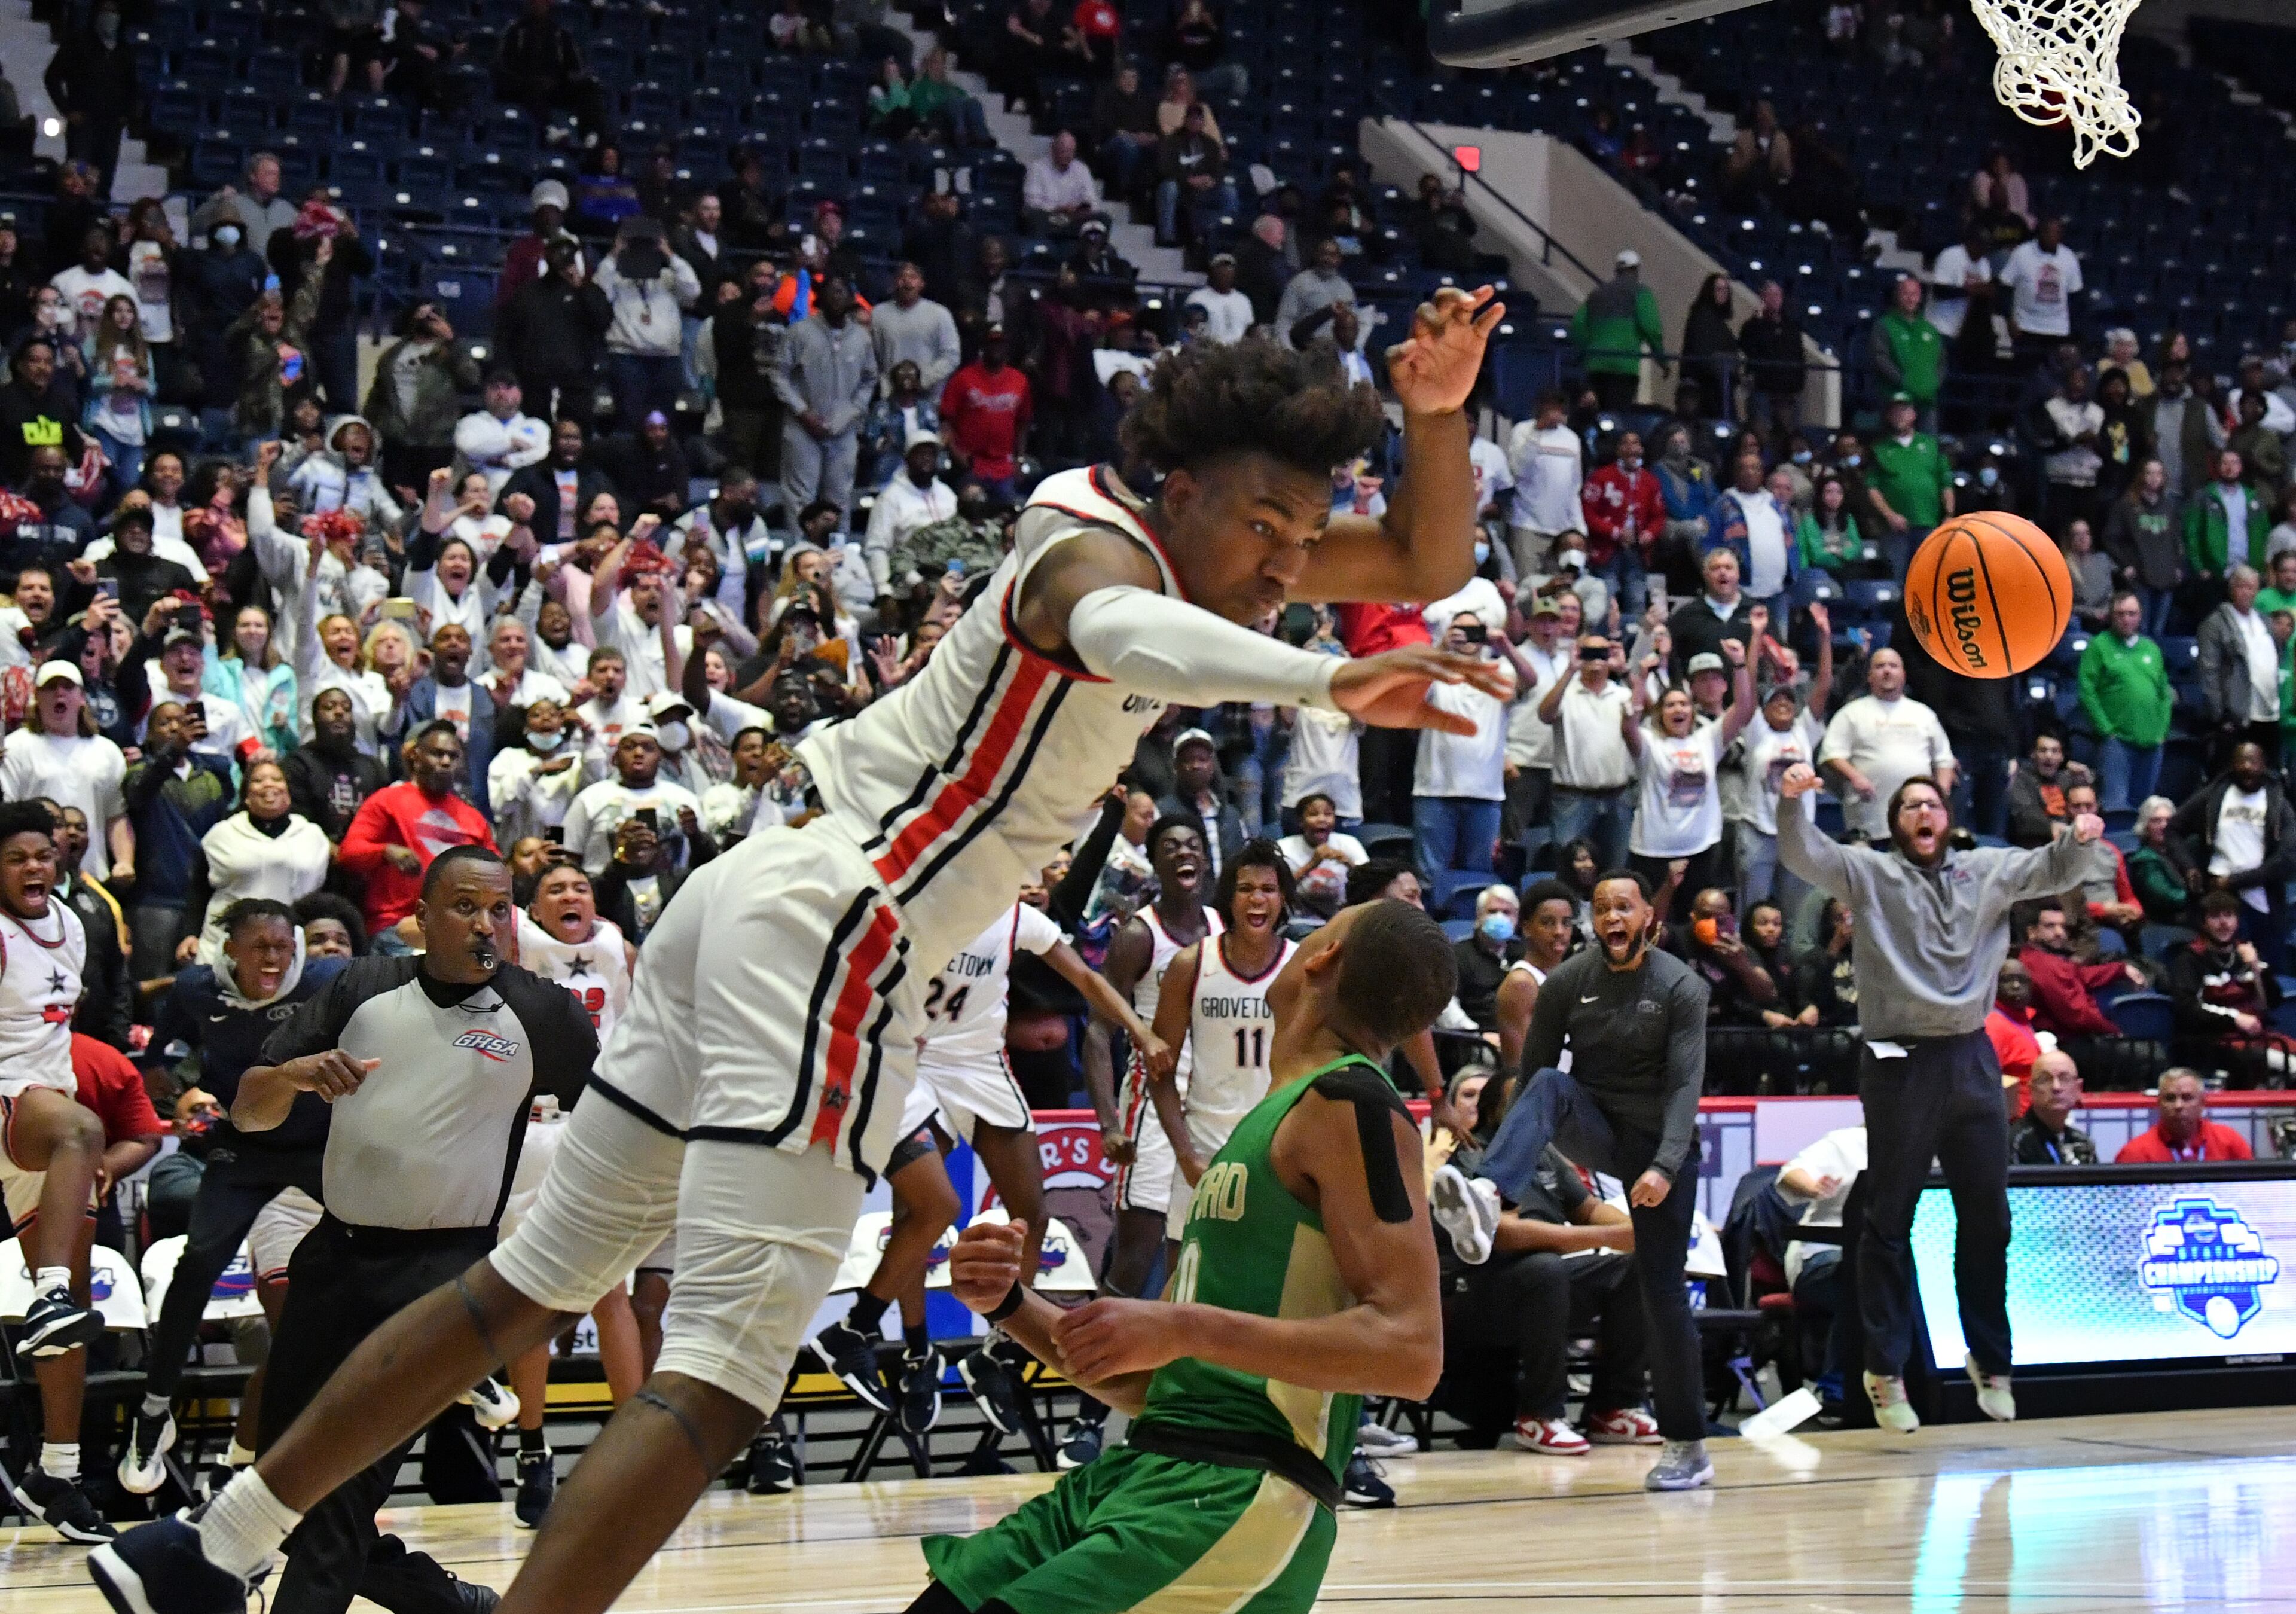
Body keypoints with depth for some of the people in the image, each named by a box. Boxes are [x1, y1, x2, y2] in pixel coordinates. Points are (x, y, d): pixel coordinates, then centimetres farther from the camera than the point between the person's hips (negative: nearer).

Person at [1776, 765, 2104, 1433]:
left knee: (1987, 1216, 10)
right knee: (1890, 1221, 1)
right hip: (1900, 1063, -4)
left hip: (1972, 1058, 4)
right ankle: (1886, 1367, 8)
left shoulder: (1987, 871, 12)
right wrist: (1791, 803, -30)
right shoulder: (1868, 873, 2)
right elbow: (1804, 856, -10)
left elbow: (2052, 871, 8)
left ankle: (1990, 1358, 24)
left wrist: (2078, 840, -14)